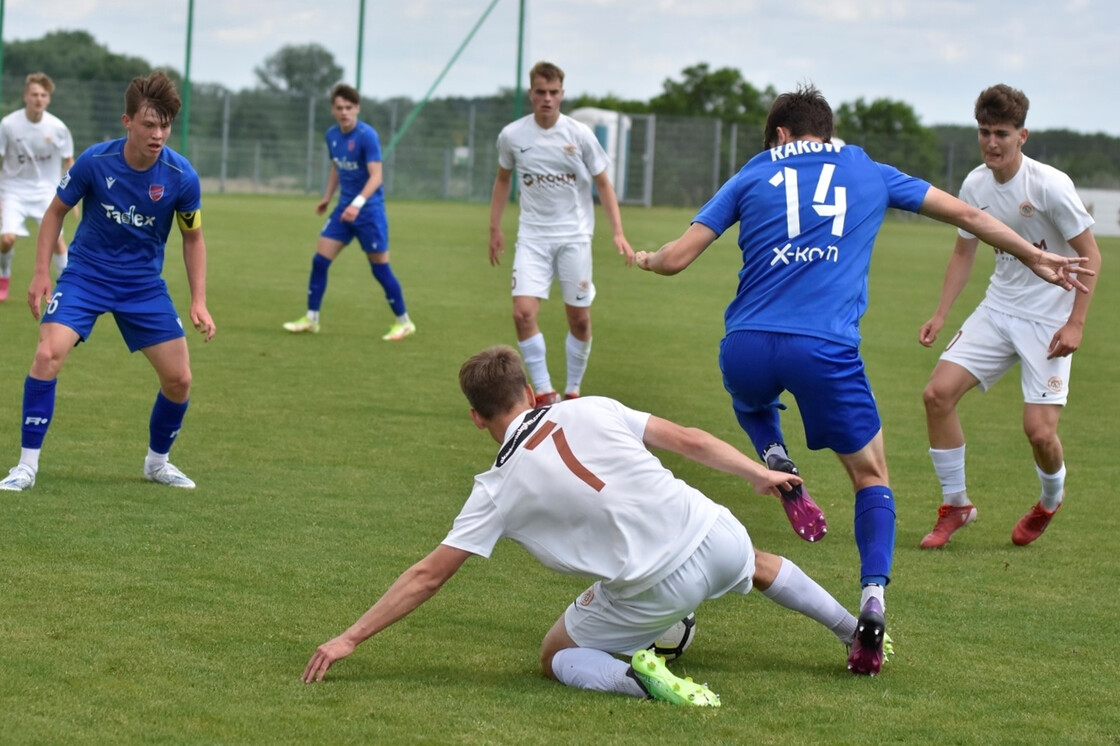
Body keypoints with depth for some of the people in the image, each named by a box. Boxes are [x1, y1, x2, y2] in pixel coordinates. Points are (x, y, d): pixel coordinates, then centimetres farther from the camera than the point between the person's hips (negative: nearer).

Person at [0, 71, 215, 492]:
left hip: (144, 284, 2)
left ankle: (157, 461, 26)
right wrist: (41, 274, -7)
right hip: (86, 275, -2)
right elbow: (56, 211, -1)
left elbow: (193, 238, 1)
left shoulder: (181, 176, -15)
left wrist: (199, 302, -5)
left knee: (179, 379, -2)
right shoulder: (95, 162, -18)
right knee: (48, 354, -23)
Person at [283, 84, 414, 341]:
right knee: (319, 260, 1)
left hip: (368, 210, -7)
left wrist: (358, 203, -35)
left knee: (380, 269, -2)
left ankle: (404, 322, 11)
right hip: (344, 207, 7)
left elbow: (376, 176, -23)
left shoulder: (367, 136, -17)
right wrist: (327, 197, 18)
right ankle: (311, 319, 11)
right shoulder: (332, 135, 4)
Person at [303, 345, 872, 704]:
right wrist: (759, 473, 21)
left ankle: (635, 676, -12)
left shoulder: (500, 489, -3)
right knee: (757, 564, 39)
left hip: (655, 588, -4)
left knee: (556, 658, 17)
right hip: (713, 536, 4)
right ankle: (860, 634, 45)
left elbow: (428, 576, -2)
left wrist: (350, 639, 3)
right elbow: (688, 441, 5)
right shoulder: (590, 410, 3)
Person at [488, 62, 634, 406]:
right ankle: (544, 393, -8)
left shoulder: (579, 134, -6)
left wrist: (618, 233, -7)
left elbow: (603, 184, 2)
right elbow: (503, 179, 16)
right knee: (523, 312, -16)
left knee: (579, 319, 4)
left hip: (574, 236, 0)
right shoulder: (512, 136, -2)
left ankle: (573, 392, 21)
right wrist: (495, 228, 14)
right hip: (533, 237, 0)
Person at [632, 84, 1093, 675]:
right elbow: (966, 215, 25)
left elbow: (677, 258, 9)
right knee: (871, 476, 16)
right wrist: (1035, 257, 38)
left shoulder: (754, 176, 15)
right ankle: (873, 600, -4)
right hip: (825, 349, -1)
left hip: (747, 347, 1)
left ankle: (778, 466, 8)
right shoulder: (869, 175, 18)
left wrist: (645, 258, 32)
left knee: (752, 402, 39)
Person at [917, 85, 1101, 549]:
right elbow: (964, 253, 14)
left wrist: (1075, 324, -17)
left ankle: (1051, 500, 23)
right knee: (938, 393, -10)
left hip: (1049, 320, -5)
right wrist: (941, 314, 6)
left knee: (1039, 429, -13)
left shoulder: (1049, 185, -18)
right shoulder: (974, 185, -1)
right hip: (997, 310, 5)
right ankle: (955, 505, 7)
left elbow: (1089, 255, -11)